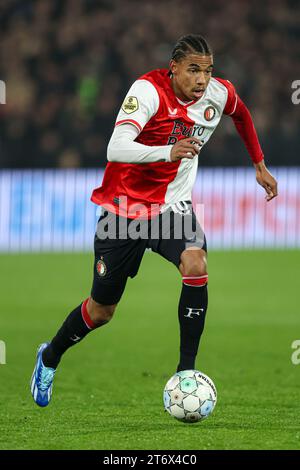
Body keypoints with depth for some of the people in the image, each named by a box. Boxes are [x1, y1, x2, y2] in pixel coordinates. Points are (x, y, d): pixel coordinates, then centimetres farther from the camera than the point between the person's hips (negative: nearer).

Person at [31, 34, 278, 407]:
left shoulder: (219, 94, -7)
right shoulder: (149, 90, -23)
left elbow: (241, 113, 19)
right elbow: (116, 149, -36)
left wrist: (260, 165, 23)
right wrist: (168, 152, -49)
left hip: (172, 204, 3)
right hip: (124, 204, -3)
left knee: (195, 263, -29)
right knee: (101, 310, 7)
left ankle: (186, 371, -21)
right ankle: (49, 358, 38)